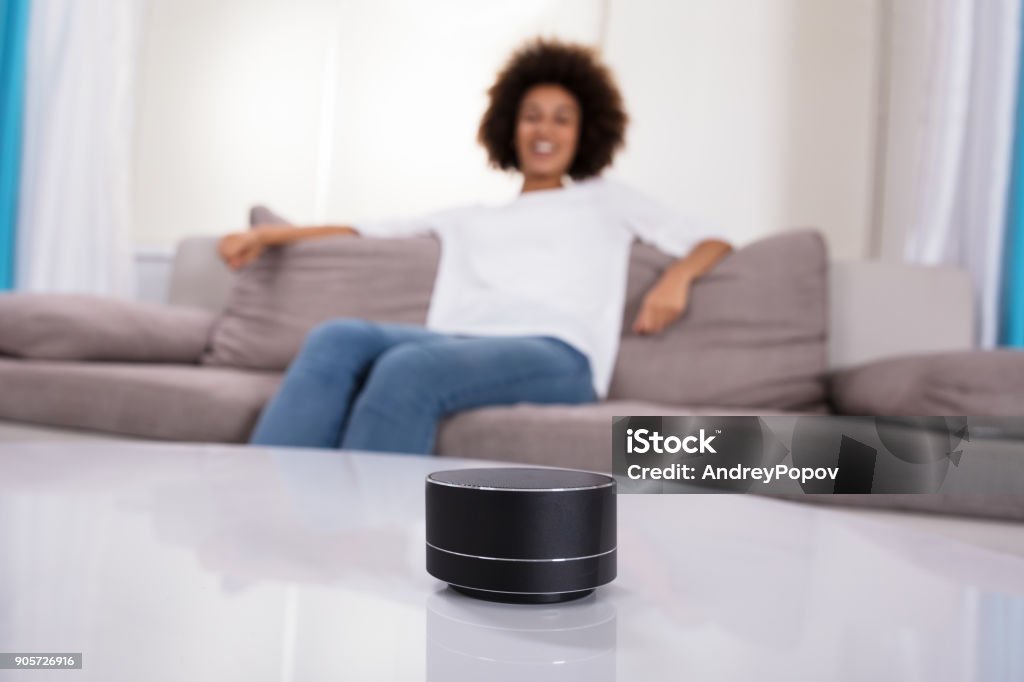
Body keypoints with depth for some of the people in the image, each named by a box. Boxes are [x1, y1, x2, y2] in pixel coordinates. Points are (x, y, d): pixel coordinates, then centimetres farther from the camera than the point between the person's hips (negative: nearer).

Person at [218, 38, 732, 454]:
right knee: (337, 338, -28)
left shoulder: (607, 200, 28)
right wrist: (266, 235, 23)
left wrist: (677, 277, -2)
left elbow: (712, 244, 22)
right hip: (457, 345, 4)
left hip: (556, 354, -3)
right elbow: (366, 229, 31)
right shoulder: (471, 220, 34)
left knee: (409, 366, -35)